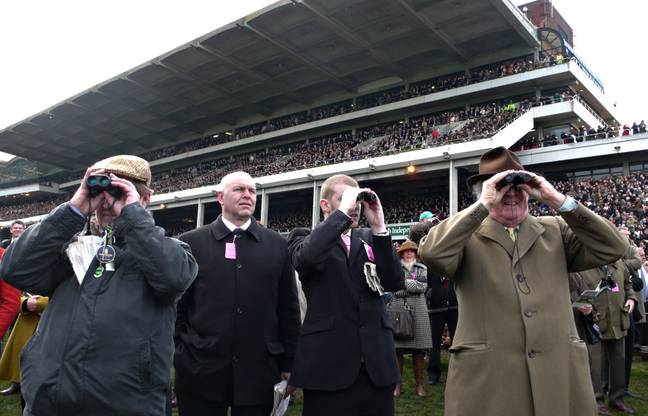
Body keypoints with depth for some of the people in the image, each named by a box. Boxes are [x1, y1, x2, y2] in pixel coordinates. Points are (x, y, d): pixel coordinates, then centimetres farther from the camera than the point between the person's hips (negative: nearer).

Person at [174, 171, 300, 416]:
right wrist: (181, 353, 0)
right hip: (200, 372, -1)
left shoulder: (277, 245, 5)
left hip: (259, 374, 1)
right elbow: (177, 305, 4)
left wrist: (287, 364, 5)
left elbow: (288, 309, 6)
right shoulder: (191, 242, 1)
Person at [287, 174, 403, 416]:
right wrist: (343, 211, -16)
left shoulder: (370, 239, 12)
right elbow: (306, 257, -22)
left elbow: (395, 283, -2)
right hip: (328, 363, -3)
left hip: (376, 362, 4)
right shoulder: (304, 238, 3)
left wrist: (379, 227, -10)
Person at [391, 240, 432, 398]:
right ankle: (397, 383, 10)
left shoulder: (422, 268, 13)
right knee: (397, 349, -1)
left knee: (418, 349, 2)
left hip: (417, 310, 1)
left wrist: (403, 282, -4)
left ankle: (419, 384, 12)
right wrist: (413, 285, -6)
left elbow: (423, 286, -2)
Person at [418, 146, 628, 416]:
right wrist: (483, 205, -16)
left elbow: (612, 248, 0)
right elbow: (430, 253, -19)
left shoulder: (555, 230, 11)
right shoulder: (466, 235, 0)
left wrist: (557, 200, -6)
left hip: (560, 372, 4)